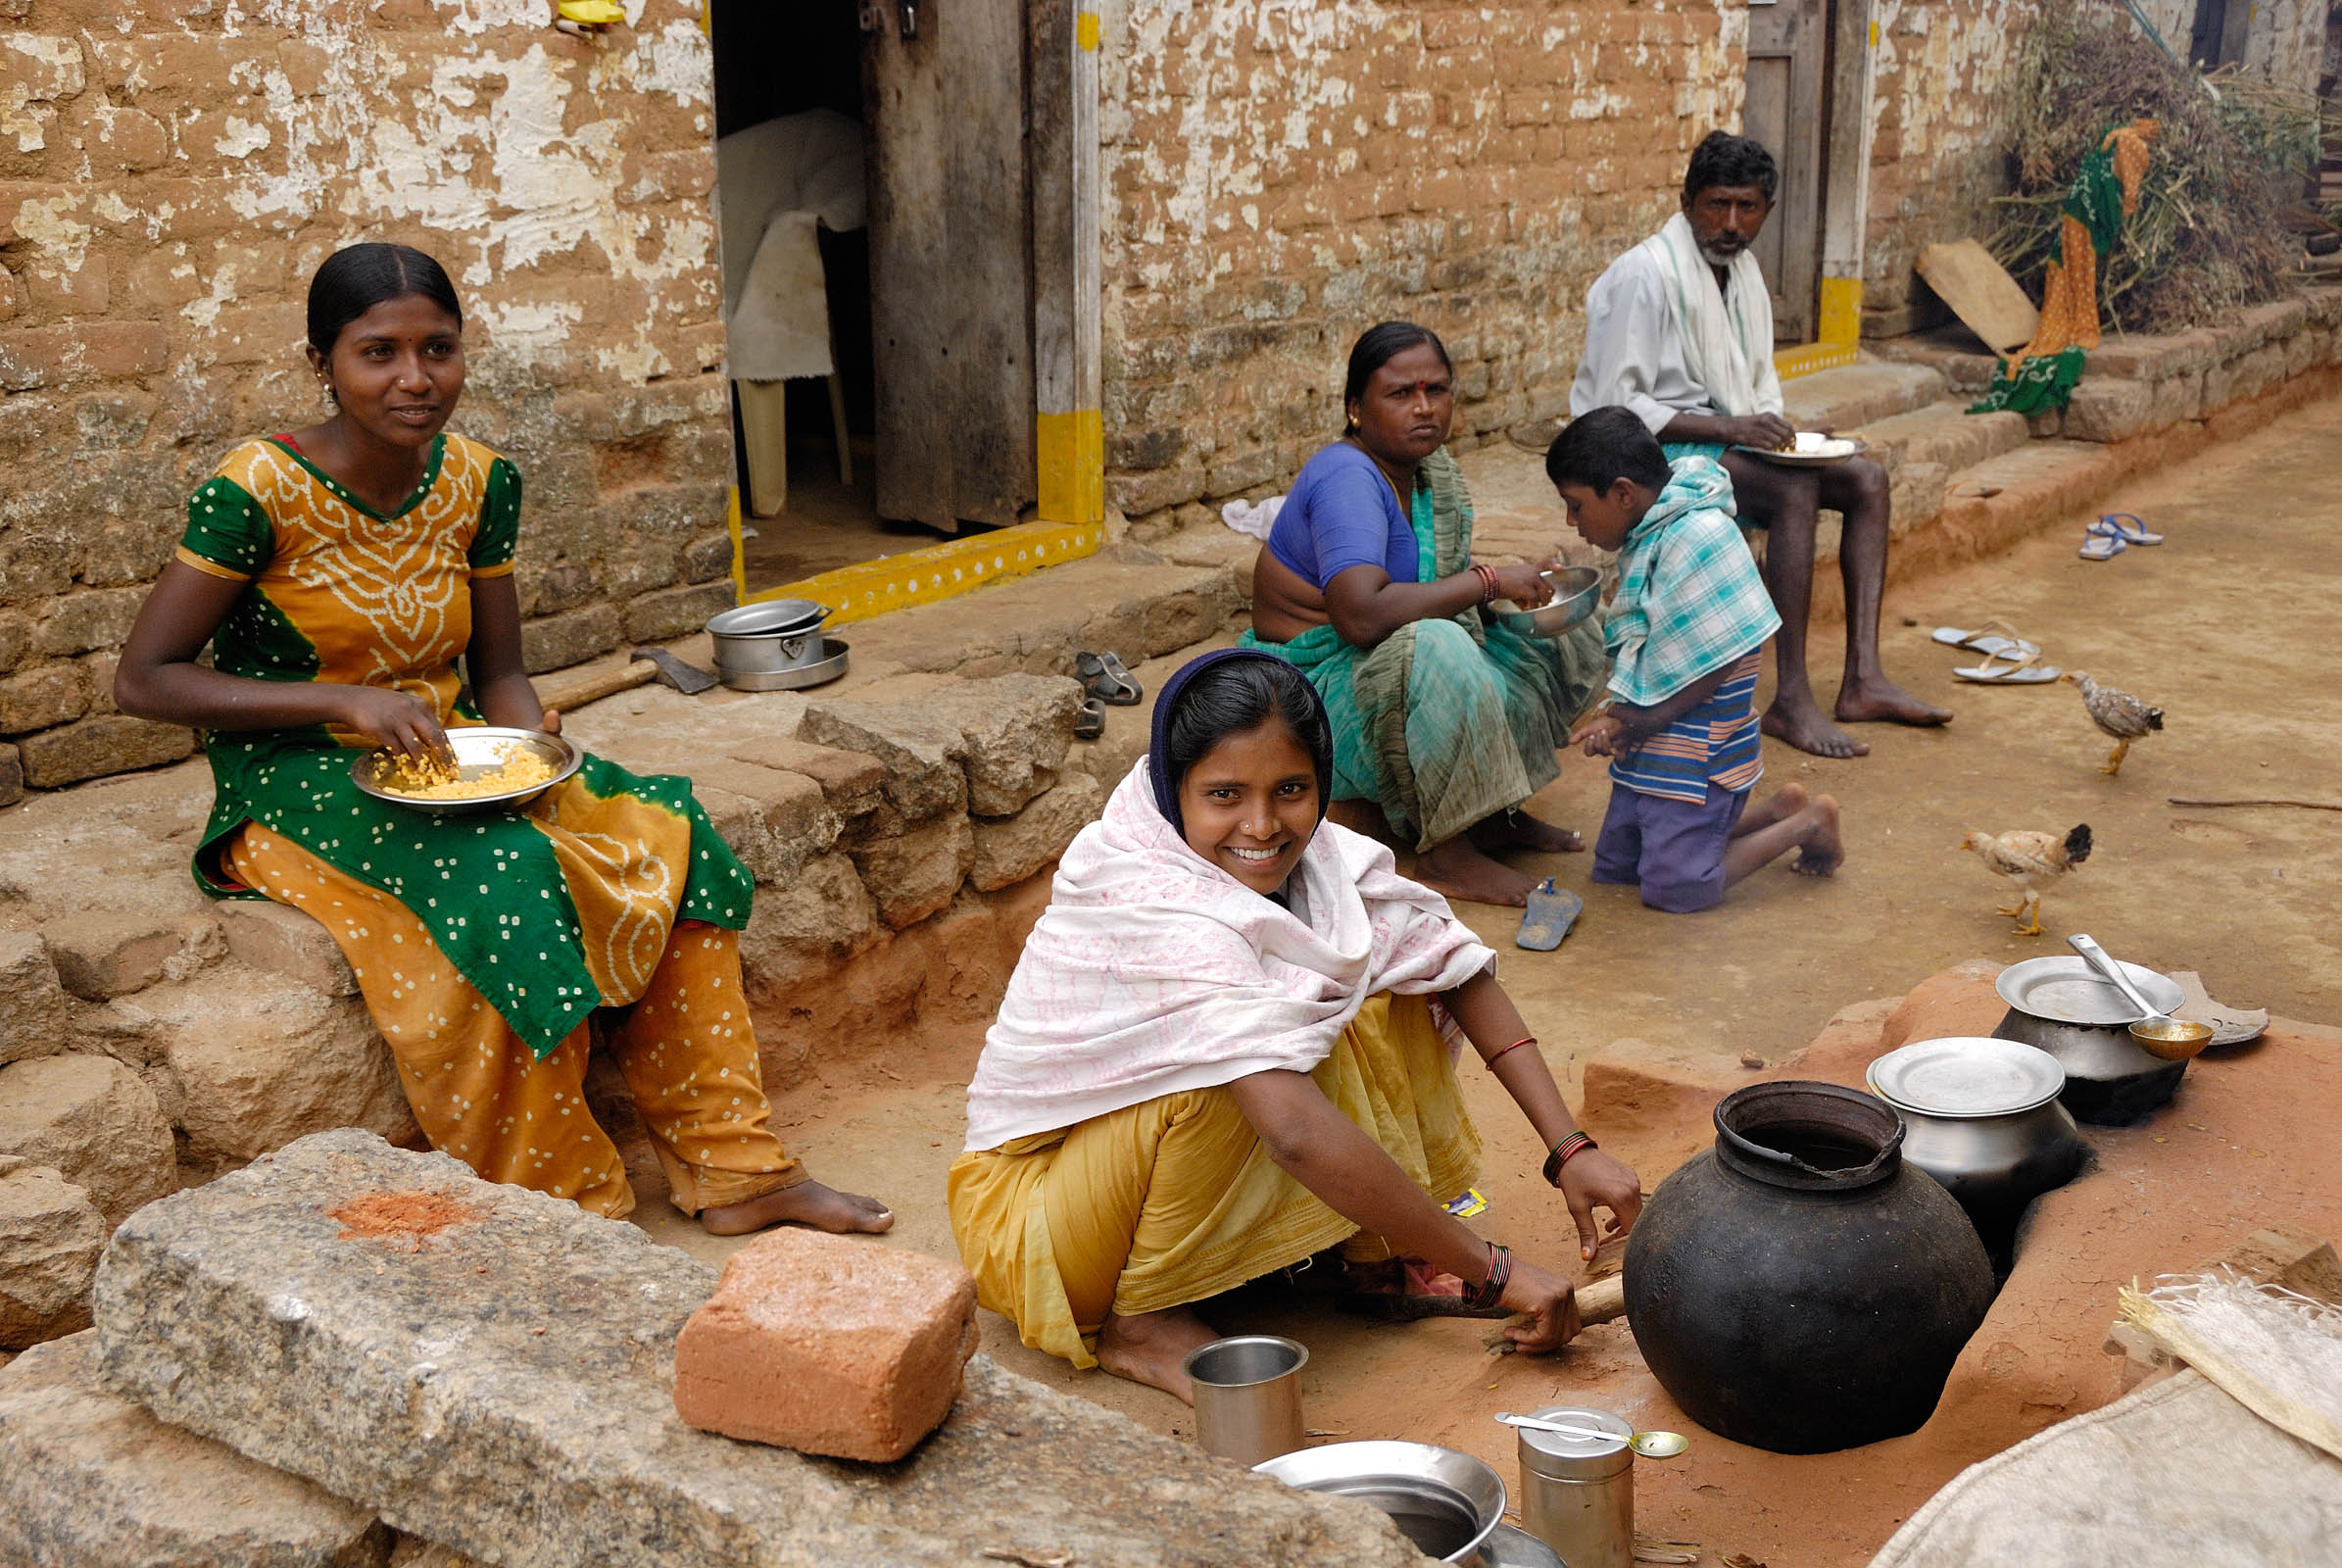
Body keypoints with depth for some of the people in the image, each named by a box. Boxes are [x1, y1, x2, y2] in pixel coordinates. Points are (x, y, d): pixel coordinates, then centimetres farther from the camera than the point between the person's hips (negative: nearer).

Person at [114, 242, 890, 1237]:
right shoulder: (258, 492, -14)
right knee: (507, 877, -32)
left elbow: (498, 672, 9)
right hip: (299, 785, -5)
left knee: (668, 839, -15)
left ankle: (734, 1172, -9)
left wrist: (533, 743, -15)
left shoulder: (476, 482, 2)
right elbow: (143, 680, -13)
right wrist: (347, 702, -23)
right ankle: (561, 1210, -18)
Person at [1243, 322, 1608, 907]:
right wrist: (1490, 581, -27)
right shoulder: (1348, 477, -23)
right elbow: (1362, 615, -37)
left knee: (1567, 636, 8)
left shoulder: (1431, 472, 6)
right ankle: (1445, 854, -24)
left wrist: (1524, 581, -6)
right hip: (1320, 694, -10)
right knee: (1430, 648, -39)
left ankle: (1492, 812, 10)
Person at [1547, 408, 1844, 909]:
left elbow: (1719, 659, -23)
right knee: (1612, 869, 15)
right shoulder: (1647, 535, 6)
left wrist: (1637, 723, -15)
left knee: (1674, 887, -7)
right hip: (1650, 751, 10)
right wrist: (1619, 717, -6)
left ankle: (1810, 823, 12)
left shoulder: (1698, 535, -23)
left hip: (1696, 755, -10)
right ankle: (1778, 811, 22)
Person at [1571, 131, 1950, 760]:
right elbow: (1614, 406, -21)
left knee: (1866, 479, -3)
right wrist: (1729, 428, -24)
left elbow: (1759, 379, 21)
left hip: (1724, 437, 9)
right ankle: (1790, 701, -29)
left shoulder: (1741, 267, 10)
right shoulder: (1644, 274, -17)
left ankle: (1862, 679, -9)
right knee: (1796, 491, -30)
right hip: (1653, 450, -9)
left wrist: (1774, 429, -2)